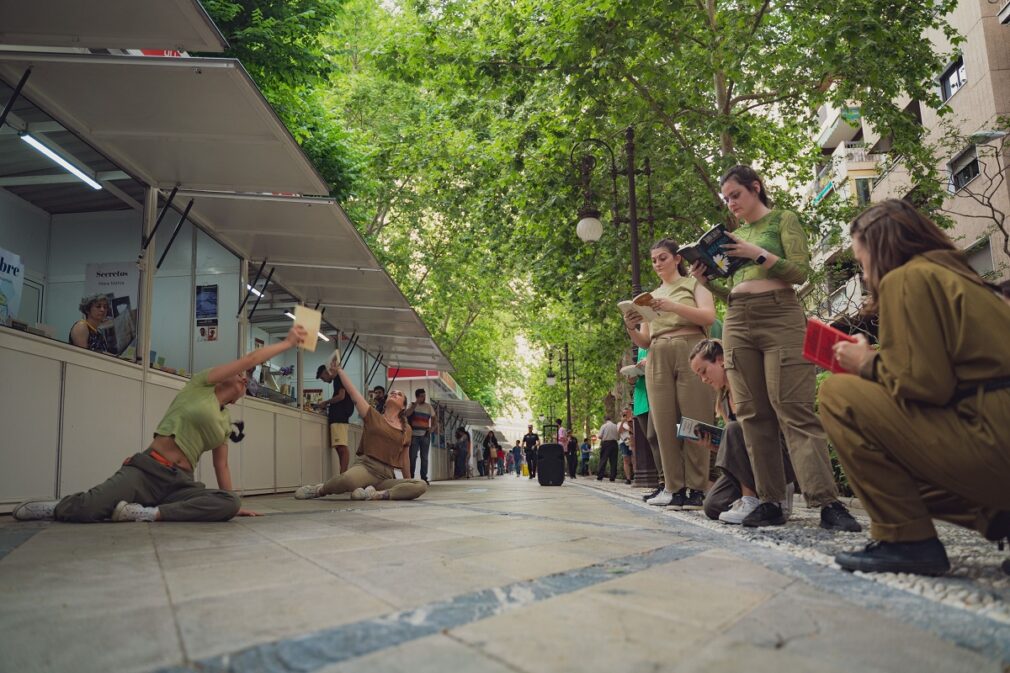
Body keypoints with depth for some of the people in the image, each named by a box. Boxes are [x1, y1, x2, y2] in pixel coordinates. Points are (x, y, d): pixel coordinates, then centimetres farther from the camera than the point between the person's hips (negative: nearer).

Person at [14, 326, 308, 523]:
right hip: (147, 470, -5)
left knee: (229, 504, -26)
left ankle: (149, 513, -24)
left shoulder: (226, 422, 23)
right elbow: (250, 359, -1)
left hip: (181, 483, 5)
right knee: (86, 510, -28)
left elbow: (221, 465, 22)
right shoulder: (200, 386, 7)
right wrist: (288, 342, 4)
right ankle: (55, 507, 8)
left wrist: (235, 504, 16)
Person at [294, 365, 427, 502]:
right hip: (365, 466, -2)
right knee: (349, 479, -39)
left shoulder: (406, 429, 16)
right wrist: (339, 369, 13)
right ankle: (320, 489, -5)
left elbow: (405, 457, 24)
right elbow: (352, 390, 9)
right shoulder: (373, 417, 12)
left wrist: (407, 485, 30)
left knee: (421, 486, -26)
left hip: (387, 476, 2)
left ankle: (377, 494, -27)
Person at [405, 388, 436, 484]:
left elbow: (434, 419, 11)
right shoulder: (412, 405, 4)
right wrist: (415, 404, -17)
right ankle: (411, 477, 4)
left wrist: (433, 427, -8)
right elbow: (407, 414, -14)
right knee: (413, 456, -2)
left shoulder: (429, 407, 9)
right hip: (414, 435, -2)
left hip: (425, 435, 2)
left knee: (424, 457, 4)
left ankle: (424, 477, 8)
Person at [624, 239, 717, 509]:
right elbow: (644, 342, 20)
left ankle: (696, 489, -5)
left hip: (690, 354, -4)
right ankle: (674, 487, 0)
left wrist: (673, 306, -16)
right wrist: (631, 328, -1)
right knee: (665, 425, -3)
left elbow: (709, 316, -5)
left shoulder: (693, 284, 13)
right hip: (657, 360, 4)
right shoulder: (652, 296, 24)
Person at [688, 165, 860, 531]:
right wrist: (706, 280, 4)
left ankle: (827, 502, -15)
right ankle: (770, 501, 2)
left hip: (779, 316, -5)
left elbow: (800, 270, -3)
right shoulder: (734, 236, 22)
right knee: (753, 415, -1)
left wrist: (758, 254, -14)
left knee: (795, 411, -14)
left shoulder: (783, 220, 9)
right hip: (737, 323, 5)